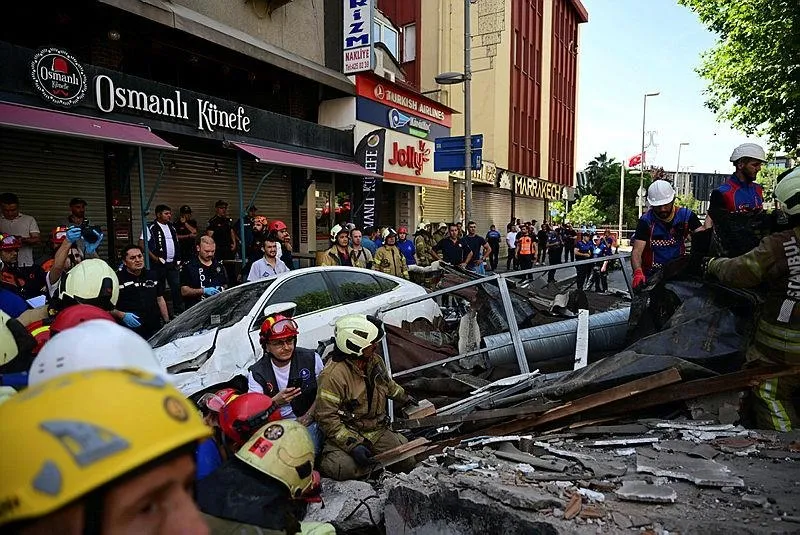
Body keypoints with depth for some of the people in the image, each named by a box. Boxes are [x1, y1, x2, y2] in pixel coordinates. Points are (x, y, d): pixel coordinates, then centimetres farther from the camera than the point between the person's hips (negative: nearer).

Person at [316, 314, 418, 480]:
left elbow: (388, 384, 24)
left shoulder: (375, 360, 0)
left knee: (408, 463, -4)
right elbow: (327, 418, -23)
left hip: (377, 430, 7)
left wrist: (404, 397, 38)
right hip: (346, 434, -6)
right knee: (346, 469, -33)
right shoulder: (333, 375, -25)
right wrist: (353, 444, -28)